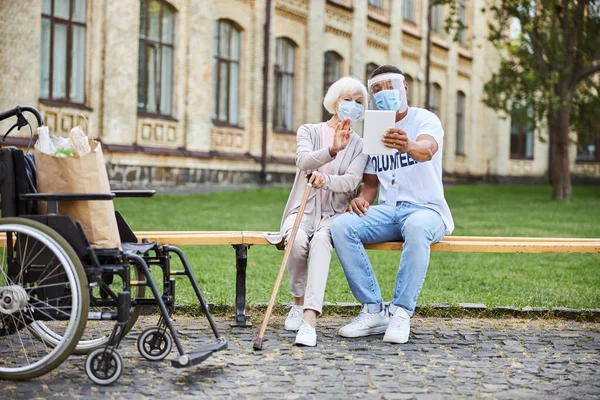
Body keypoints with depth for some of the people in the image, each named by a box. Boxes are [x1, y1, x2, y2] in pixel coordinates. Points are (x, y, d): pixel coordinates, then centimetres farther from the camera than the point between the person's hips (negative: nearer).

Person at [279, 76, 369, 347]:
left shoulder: (360, 145, 13)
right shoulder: (309, 131, 12)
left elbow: (351, 181, -6)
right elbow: (304, 160, -10)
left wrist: (326, 180, -28)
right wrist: (332, 149, -30)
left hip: (335, 214, 0)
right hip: (303, 210, 0)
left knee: (321, 239, -36)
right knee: (298, 240, -36)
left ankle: (310, 319, -49)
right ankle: (299, 303, -11)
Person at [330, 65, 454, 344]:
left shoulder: (425, 120, -2)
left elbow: (426, 150, -27)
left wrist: (408, 146, -52)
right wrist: (362, 197, -4)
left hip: (426, 209, -5)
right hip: (388, 211, 5)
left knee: (417, 227, -41)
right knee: (341, 225, -24)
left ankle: (401, 313, -32)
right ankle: (373, 311, -21)